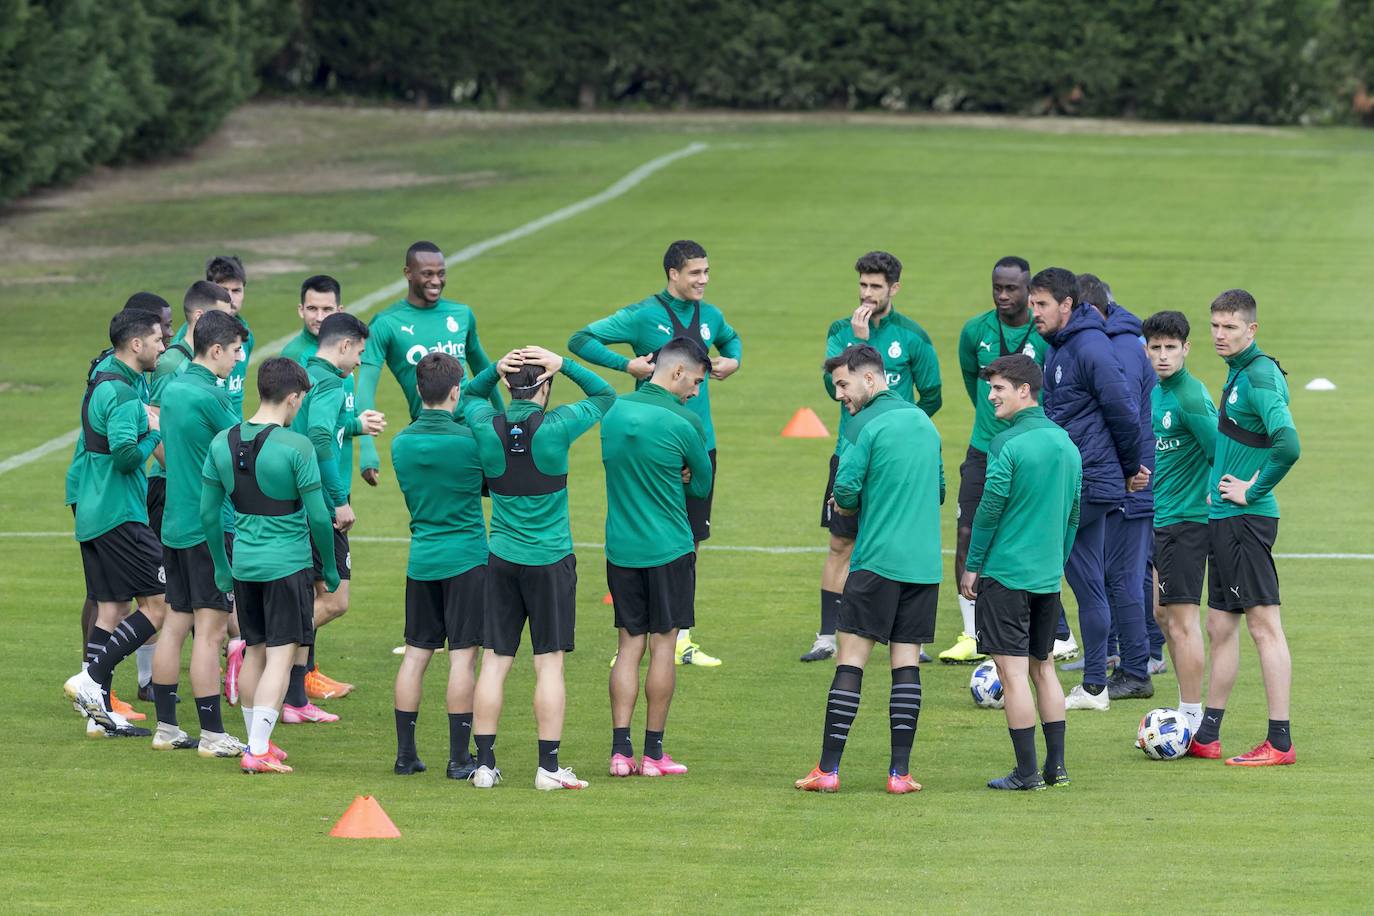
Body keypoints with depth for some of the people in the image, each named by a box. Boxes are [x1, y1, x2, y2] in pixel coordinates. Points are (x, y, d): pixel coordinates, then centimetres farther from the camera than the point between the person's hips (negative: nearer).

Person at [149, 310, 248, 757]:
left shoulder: (172, 389, 11)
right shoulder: (210, 396, -16)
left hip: (175, 525, 9)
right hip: (210, 527, -9)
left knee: (175, 625, 12)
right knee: (210, 630, -6)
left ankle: (166, 728, 15)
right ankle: (212, 735, -5)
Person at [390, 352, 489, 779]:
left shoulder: (401, 443, 3)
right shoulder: (468, 440, -12)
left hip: (421, 561, 5)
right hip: (466, 559, -5)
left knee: (416, 654, 9)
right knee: (462, 656, -2)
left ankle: (406, 753, 10)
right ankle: (459, 757, -1)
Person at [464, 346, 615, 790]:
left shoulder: (487, 428, -6)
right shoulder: (555, 427, -13)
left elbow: (470, 395, 18)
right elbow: (605, 395, 4)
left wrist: (495, 369, 1)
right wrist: (563, 365, -3)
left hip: (502, 558, 2)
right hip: (551, 559, -2)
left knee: (494, 662, 5)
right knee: (549, 665, 1)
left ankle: (484, 763, 5)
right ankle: (548, 767, 1)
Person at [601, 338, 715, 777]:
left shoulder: (613, 411, 5)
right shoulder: (684, 423, -12)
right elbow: (702, 485, 1)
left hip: (620, 548, 5)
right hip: (668, 549, -5)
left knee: (628, 646, 8)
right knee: (662, 647, 3)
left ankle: (621, 749, 2)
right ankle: (653, 753, 6)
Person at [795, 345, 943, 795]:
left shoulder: (866, 424, -8)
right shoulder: (924, 421, 14)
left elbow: (845, 491, -12)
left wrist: (847, 502, 9)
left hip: (878, 559, -6)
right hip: (925, 563, 6)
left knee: (850, 660, -3)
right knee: (906, 661, 5)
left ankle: (828, 769, -4)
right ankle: (900, 772, 0)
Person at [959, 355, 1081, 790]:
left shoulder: (1007, 444, -14)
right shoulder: (1067, 444, 9)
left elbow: (990, 508, -14)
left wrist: (972, 566, -5)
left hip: (1005, 574, -7)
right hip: (1048, 575, 7)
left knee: (1013, 672, -3)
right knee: (1043, 666, 17)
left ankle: (1027, 773, -3)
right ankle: (1056, 766, 16)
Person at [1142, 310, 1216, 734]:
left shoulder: (1190, 397, -18)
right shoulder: (1154, 393, 11)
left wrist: (1214, 496, -10)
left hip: (1186, 520, -10)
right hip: (1161, 519, 10)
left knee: (1181, 617, -7)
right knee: (1162, 612, 16)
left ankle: (1192, 719, -1)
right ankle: (1188, 710, 25)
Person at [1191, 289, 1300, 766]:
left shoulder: (1260, 375, -16)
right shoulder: (1236, 373, 14)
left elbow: (1287, 444, -29)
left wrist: (1252, 491, -18)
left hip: (1247, 520, -10)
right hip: (1223, 517, 10)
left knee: (1263, 623, -8)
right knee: (1220, 627, 14)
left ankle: (1279, 742, -7)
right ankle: (1206, 736, 21)